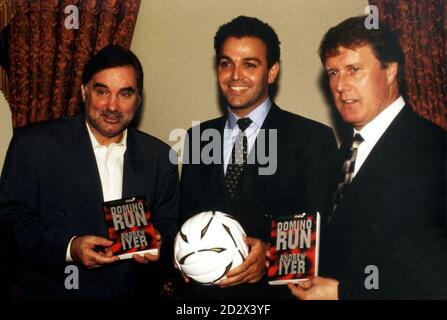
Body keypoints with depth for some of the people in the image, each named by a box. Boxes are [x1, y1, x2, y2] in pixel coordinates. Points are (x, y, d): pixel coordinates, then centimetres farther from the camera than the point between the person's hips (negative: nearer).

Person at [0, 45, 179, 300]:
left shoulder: (160, 156, -1)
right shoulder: (34, 144, -9)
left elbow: (168, 222, 3)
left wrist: (157, 242, -18)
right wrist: (68, 247, -23)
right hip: (54, 290, -2)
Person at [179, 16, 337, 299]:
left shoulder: (315, 139, -10)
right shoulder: (197, 138, 3)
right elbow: (185, 216, 8)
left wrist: (271, 254, -26)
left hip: (274, 290, -3)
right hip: (203, 290, 4)